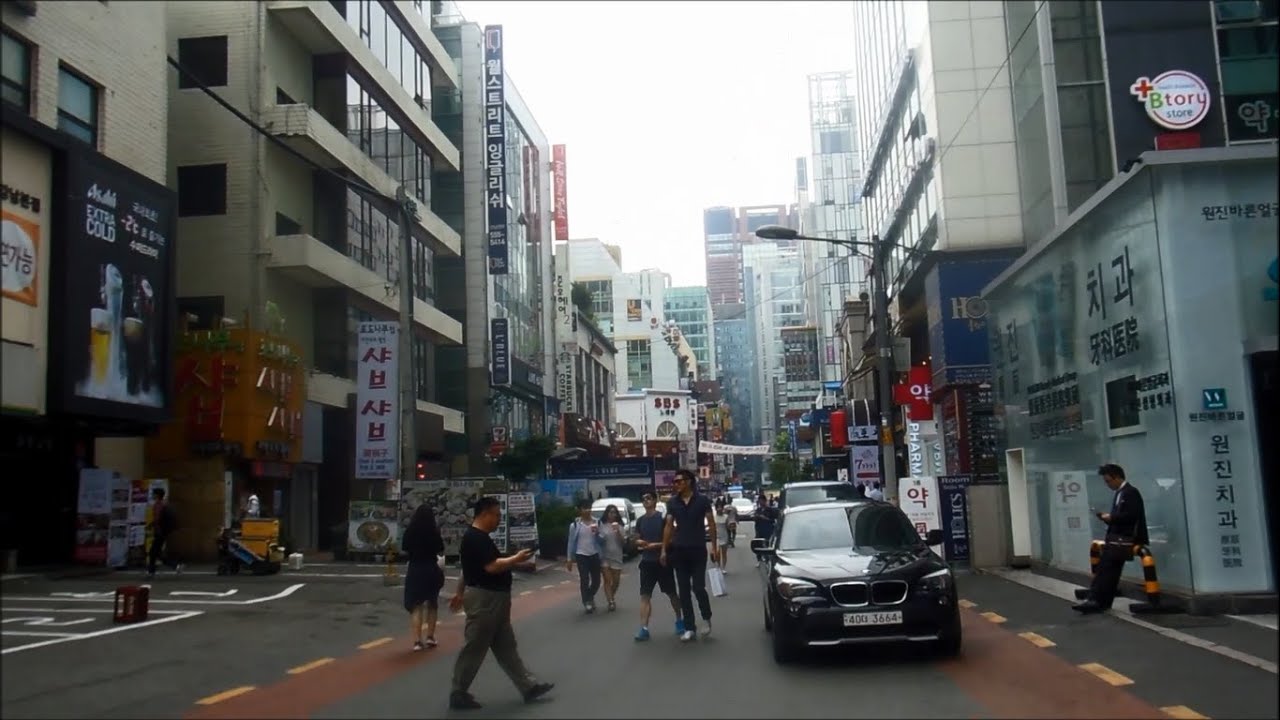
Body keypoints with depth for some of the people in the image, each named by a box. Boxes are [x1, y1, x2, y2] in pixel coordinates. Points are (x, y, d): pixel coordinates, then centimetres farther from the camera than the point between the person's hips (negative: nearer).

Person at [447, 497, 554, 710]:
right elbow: (492, 567, -27)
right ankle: (458, 694, 10)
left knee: (506, 647, 12)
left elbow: (471, 567, 20)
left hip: (492, 599, 11)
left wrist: (461, 593, 25)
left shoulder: (475, 536, 14)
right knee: (474, 648, -1)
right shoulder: (477, 538, -20)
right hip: (484, 600, -11)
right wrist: (517, 559, -15)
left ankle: (529, 686, 17)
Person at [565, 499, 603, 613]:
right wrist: (570, 559, 0)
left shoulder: (596, 523, 4)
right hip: (581, 556, -3)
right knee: (584, 580, -7)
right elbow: (571, 543, 0)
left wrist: (597, 533, -15)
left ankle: (590, 597, 36)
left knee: (596, 580, 8)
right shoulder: (575, 525, -4)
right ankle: (587, 602, 9)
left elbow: (601, 541, 6)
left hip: (594, 555, 3)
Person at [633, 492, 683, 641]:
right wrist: (638, 542, -7)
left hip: (663, 561, -4)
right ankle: (644, 629, -5)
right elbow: (637, 540, 16)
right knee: (645, 595, -3)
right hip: (647, 562, 4)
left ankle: (679, 621, 28)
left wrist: (657, 545, -20)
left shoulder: (663, 518, -7)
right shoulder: (640, 520, 8)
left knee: (671, 593, 9)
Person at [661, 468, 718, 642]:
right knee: (684, 591, 4)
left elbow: (711, 524, -1)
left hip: (698, 550, -3)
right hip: (679, 550, 3)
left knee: (698, 588, -7)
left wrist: (714, 547, -6)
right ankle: (690, 628, 10)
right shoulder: (672, 502, 4)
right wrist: (664, 550, 3)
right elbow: (669, 526, 7)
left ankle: (706, 618, 20)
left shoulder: (702, 500, -4)